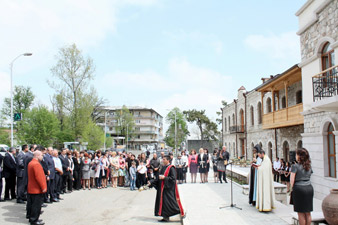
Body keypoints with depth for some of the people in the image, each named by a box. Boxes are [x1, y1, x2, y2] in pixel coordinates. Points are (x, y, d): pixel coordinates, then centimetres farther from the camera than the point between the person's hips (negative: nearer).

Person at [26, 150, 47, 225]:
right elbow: (39, 177, -23)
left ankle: (31, 217, 26)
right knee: (36, 204, -2)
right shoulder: (36, 164, -20)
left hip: (31, 188, 10)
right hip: (37, 189, -10)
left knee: (31, 203, 16)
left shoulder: (31, 163, 12)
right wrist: (43, 187, -18)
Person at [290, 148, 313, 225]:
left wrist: (292, 187, 3)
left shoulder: (295, 166, -9)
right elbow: (309, 177, 13)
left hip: (299, 188, -6)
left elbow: (292, 180, -12)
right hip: (309, 187, 6)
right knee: (308, 212, 12)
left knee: (301, 213, 2)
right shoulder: (309, 166, 9)